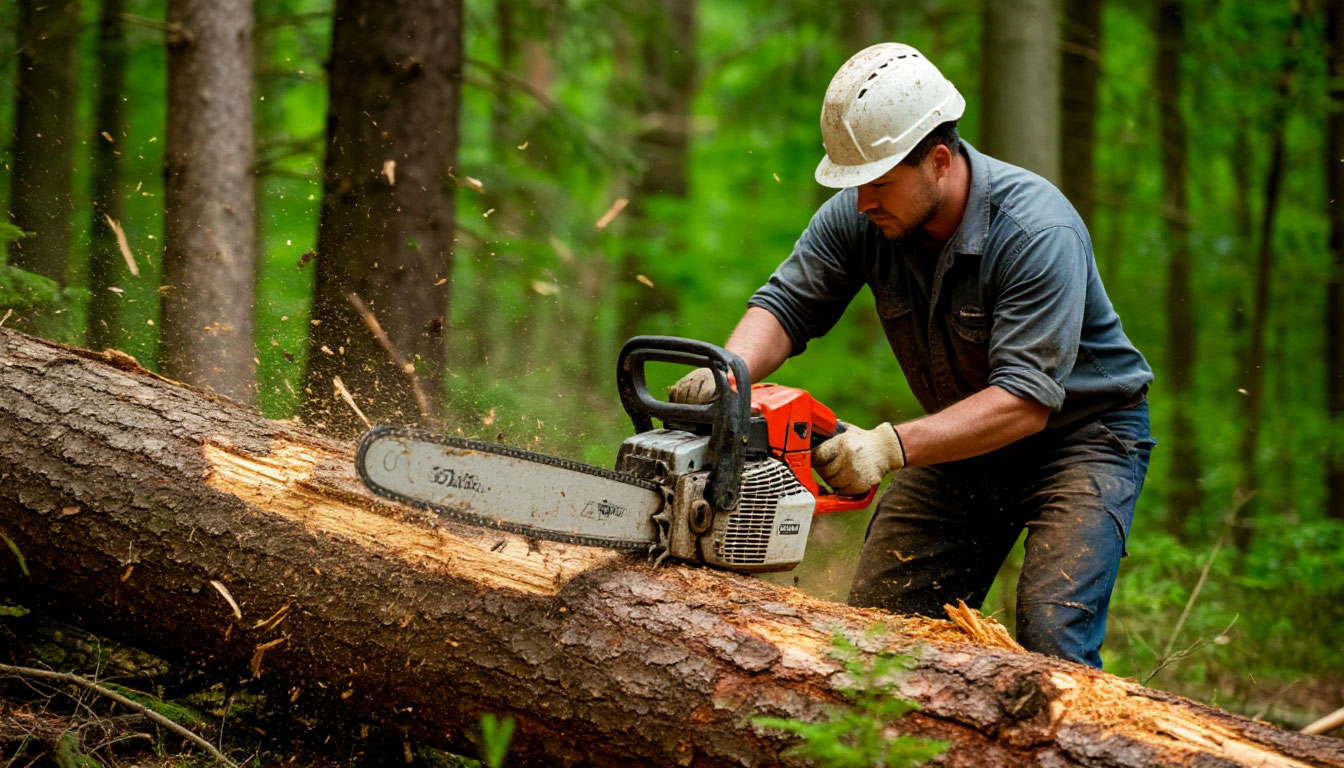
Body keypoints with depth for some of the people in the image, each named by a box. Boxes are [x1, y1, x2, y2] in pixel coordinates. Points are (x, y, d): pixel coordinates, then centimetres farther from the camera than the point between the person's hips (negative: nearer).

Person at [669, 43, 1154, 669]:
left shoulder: (1038, 233, -31)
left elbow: (1025, 401, -34)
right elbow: (786, 306, -11)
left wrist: (891, 447, -42)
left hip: (1083, 434, -6)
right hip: (962, 436, 6)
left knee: (1050, 642, -21)